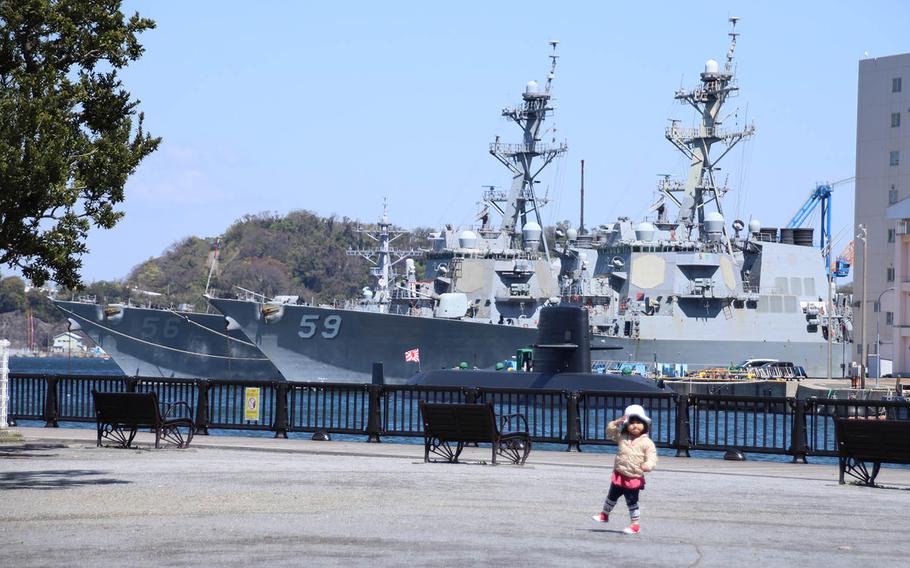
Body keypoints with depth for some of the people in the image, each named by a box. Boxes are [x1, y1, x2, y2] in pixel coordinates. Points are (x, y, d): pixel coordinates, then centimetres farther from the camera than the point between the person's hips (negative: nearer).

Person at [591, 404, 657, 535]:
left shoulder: (647, 442, -12)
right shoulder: (622, 437, 1)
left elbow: (651, 457, -15)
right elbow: (610, 431, 4)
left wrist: (648, 465, -37)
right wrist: (618, 422, -12)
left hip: (634, 478, -5)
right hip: (619, 476, 5)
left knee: (632, 502, 2)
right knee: (611, 497, 21)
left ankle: (635, 524, 15)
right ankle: (604, 515, 43)